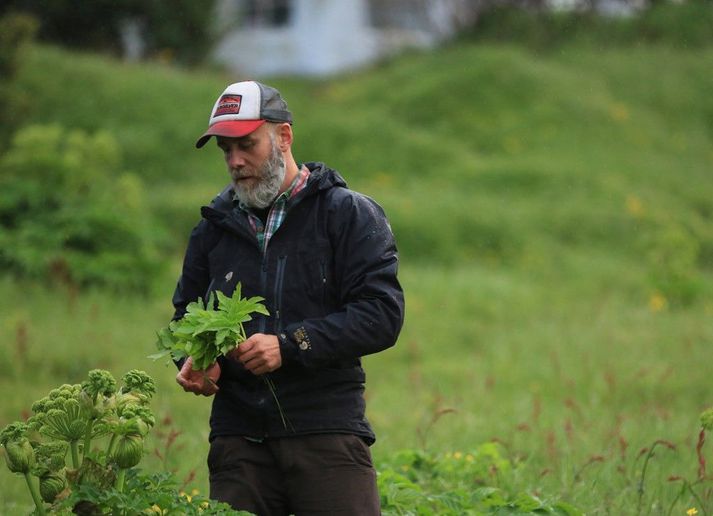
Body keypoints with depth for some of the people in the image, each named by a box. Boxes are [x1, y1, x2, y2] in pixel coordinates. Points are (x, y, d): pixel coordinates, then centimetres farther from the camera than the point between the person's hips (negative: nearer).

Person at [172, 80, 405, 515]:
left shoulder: (348, 213, 2)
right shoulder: (215, 226, 16)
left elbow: (383, 314, -8)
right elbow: (187, 314, 28)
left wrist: (291, 345, -16)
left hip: (327, 432, -4)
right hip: (239, 436, 4)